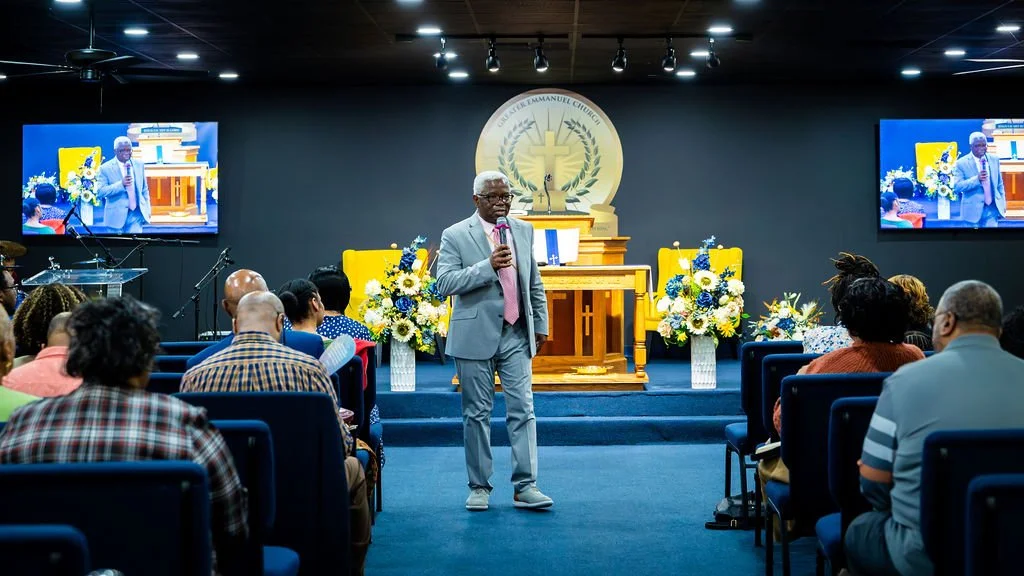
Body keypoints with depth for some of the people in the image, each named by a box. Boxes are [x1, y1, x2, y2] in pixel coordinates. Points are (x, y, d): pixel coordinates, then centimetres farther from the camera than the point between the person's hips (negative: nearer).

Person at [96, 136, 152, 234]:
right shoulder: (105, 168, -5)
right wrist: (121, 184, -24)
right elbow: (100, 191, -14)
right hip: (117, 215, -2)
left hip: (136, 214, 2)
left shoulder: (139, 165, 8)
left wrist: (147, 209, 12)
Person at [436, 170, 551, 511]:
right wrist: (488, 266, -22)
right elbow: (444, 283, -14)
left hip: (516, 335, 3)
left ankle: (525, 486, 1)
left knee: (523, 410, -2)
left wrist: (540, 324, 14)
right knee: (477, 413, 4)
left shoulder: (523, 231, 11)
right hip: (475, 336, -3)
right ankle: (479, 487, 13)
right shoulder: (455, 236, -3)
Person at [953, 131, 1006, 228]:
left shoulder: (994, 159, 7)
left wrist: (1002, 203, 11)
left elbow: (999, 183, 15)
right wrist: (977, 179, -26)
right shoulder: (962, 163, -7)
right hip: (973, 209, -3)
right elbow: (957, 186, -15)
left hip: (992, 209, 3)